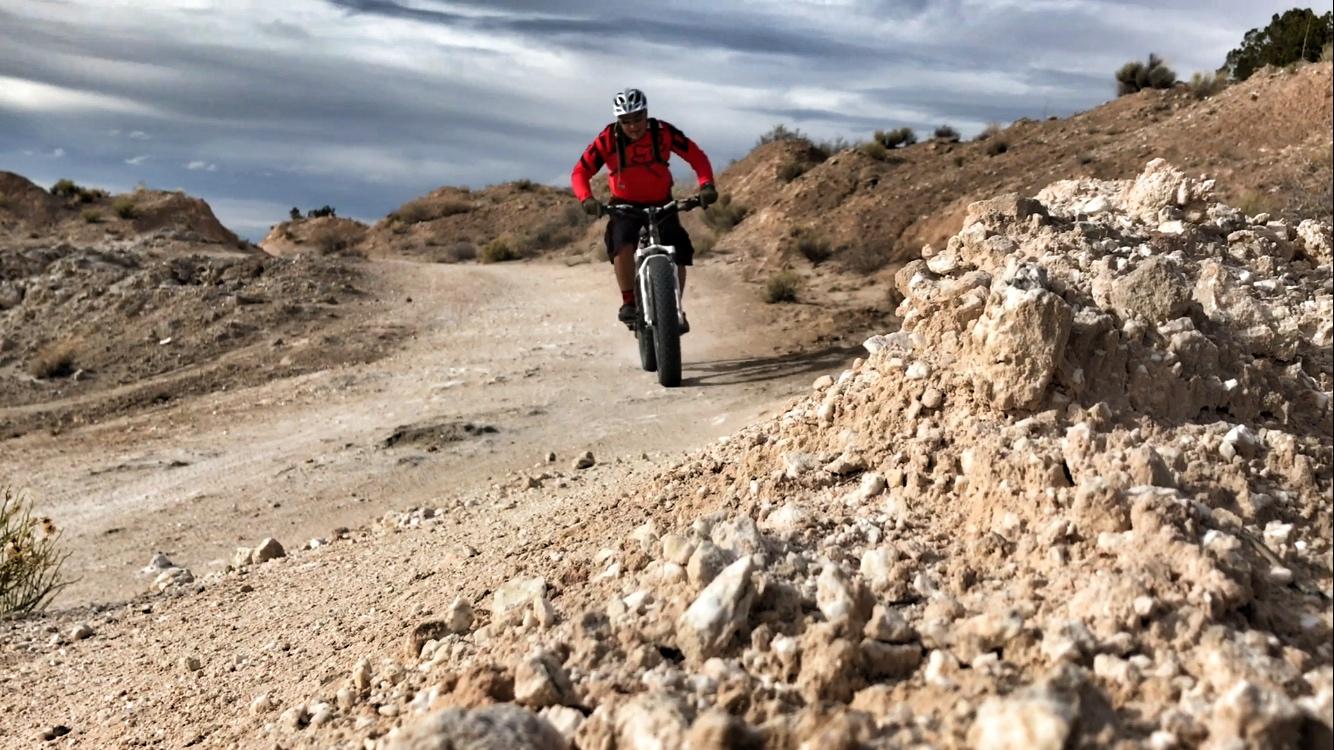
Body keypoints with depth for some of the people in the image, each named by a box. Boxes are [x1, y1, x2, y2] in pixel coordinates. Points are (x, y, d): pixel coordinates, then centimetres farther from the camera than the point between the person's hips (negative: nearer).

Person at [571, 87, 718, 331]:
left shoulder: (663, 132, -18)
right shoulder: (608, 139, -19)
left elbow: (696, 156, -13)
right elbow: (580, 172, -20)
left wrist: (706, 185, -30)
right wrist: (587, 199, -39)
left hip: (661, 204, 1)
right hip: (625, 206, -1)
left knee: (678, 255, -11)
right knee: (623, 245, -30)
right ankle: (628, 303, -14)